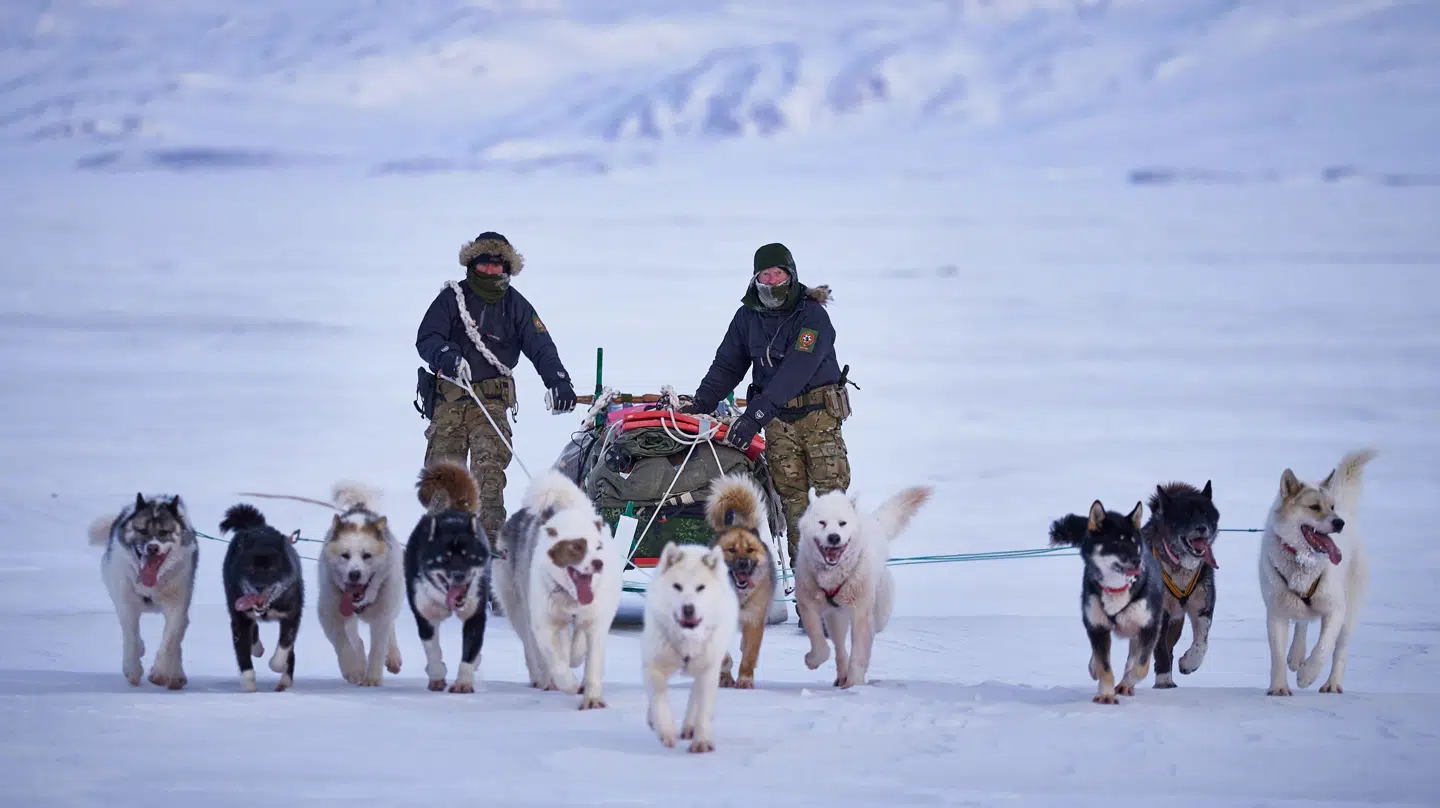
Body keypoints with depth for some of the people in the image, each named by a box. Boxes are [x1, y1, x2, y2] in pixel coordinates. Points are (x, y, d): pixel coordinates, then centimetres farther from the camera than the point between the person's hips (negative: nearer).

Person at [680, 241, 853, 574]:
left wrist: (755, 414, -28)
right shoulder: (748, 317, 6)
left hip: (818, 412, -4)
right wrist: (700, 403, -3)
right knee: (791, 494, -2)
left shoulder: (813, 316, -12)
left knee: (830, 487, -10)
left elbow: (795, 371, -21)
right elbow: (727, 365, 13)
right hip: (777, 418, 4)